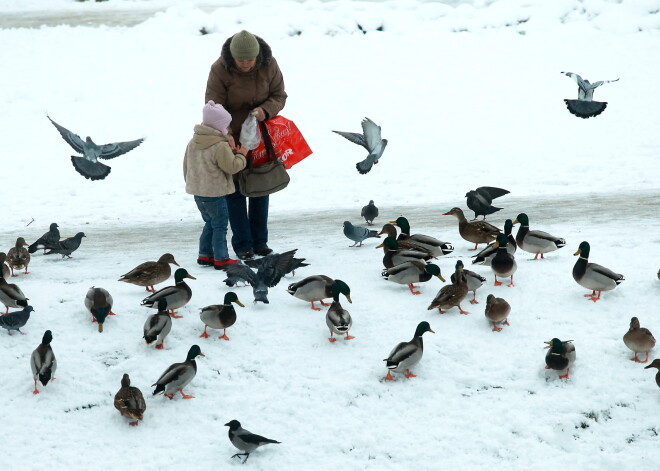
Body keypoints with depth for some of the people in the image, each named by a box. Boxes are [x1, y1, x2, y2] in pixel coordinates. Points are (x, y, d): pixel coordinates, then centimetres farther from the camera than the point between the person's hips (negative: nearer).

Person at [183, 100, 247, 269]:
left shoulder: (193, 142, 6)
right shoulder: (221, 146, -19)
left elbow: (186, 165, 15)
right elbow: (232, 167, -17)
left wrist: (189, 181, 27)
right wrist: (241, 155, 0)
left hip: (197, 191, 8)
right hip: (215, 192, -8)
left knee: (210, 222, 21)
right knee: (220, 225, 1)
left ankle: (205, 255, 23)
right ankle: (220, 258, 4)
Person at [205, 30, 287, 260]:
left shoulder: (269, 65, -11)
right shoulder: (220, 69, -19)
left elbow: (279, 96, -2)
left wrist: (266, 110, -25)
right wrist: (226, 135, -34)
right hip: (232, 138, -3)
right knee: (235, 190, 0)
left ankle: (260, 241, 20)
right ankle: (242, 245, 8)